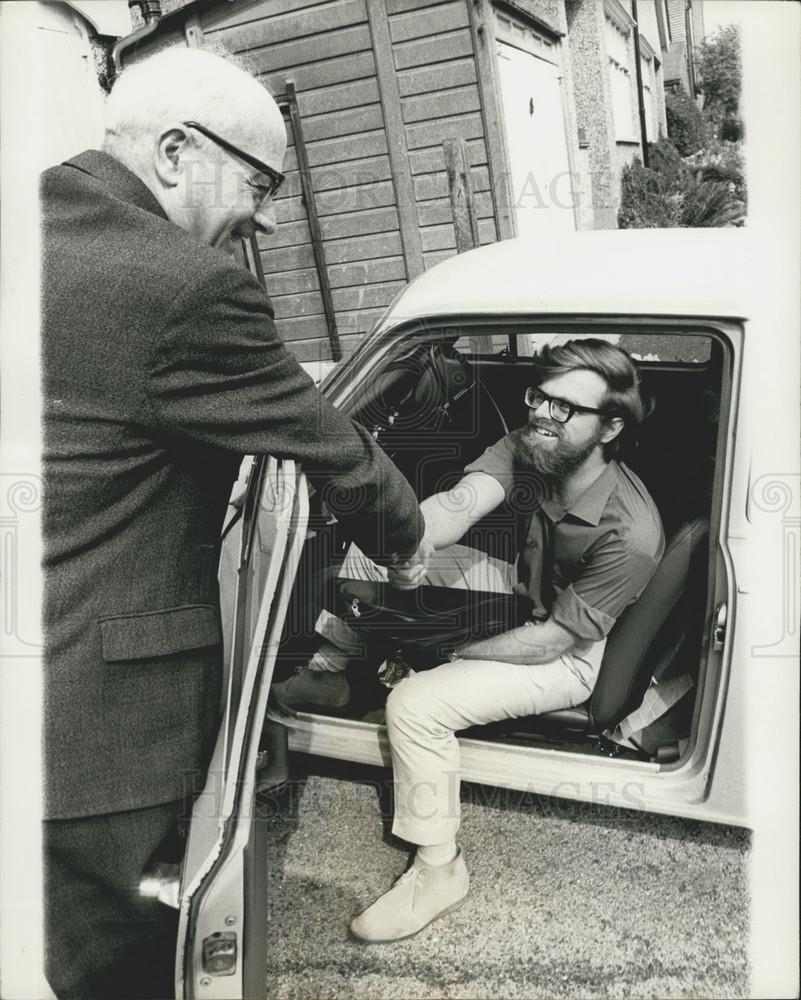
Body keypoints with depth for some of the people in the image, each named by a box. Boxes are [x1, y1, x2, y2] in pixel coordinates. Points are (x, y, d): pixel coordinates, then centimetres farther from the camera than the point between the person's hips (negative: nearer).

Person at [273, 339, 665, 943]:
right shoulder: (527, 447, -17)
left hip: (572, 657, -7)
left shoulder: (630, 536, -33)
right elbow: (459, 504, -32)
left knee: (415, 705, -25)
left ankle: (439, 871, -3)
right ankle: (325, 673, 14)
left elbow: (549, 641, -26)